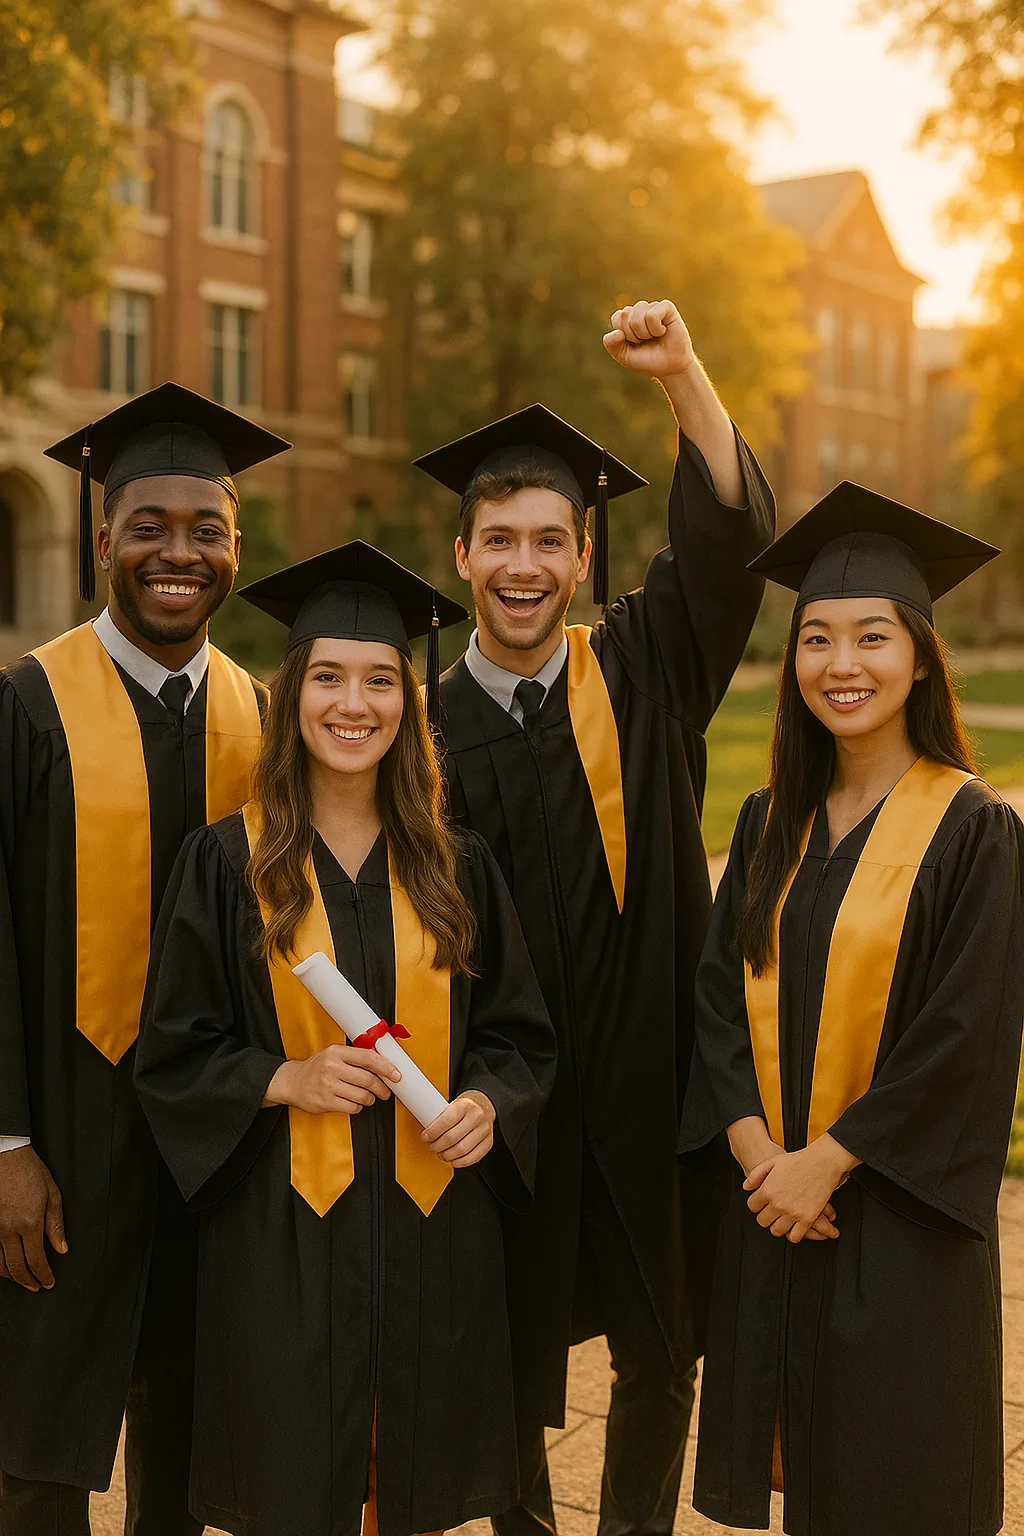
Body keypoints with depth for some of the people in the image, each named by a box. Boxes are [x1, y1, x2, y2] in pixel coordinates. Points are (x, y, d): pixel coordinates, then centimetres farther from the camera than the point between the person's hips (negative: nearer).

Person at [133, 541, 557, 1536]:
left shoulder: (455, 868, 4)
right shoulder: (228, 863, -3)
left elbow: (517, 1033, 9)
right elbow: (173, 1054, -1)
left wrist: (485, 1101, -11)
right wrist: (286, 1080, -17)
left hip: (430, 1230, 2)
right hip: (281, 1232, -2)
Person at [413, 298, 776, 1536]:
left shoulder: (642, 670, -2)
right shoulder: (429, 727, -2)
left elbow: (729, 534, -17)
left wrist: (681, 374, -29)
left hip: (646, 1073, 0)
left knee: (658, 1348, 14)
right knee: (507, 1347, 15)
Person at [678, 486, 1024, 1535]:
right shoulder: (771, 826, 7)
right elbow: (721, 991, 4)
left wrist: (827, 1161, -15)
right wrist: (757, 1148, -10)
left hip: (898, 1210, -5)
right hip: (774, 1200, 5)